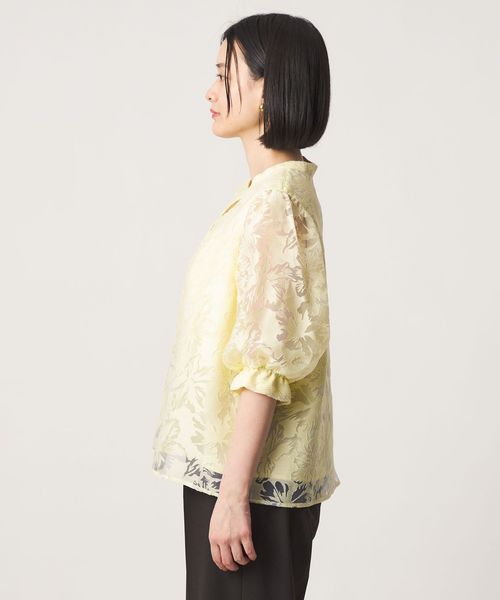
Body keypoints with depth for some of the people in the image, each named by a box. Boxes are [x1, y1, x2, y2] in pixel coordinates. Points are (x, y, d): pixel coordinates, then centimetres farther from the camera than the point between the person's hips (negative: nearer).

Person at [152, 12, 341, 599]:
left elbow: (268, 360, -22)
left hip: (254, 473, -9)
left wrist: (233, 493, -20)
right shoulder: (272, 189, 11)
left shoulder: (275, 200, -18)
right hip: (232, 462, 9)